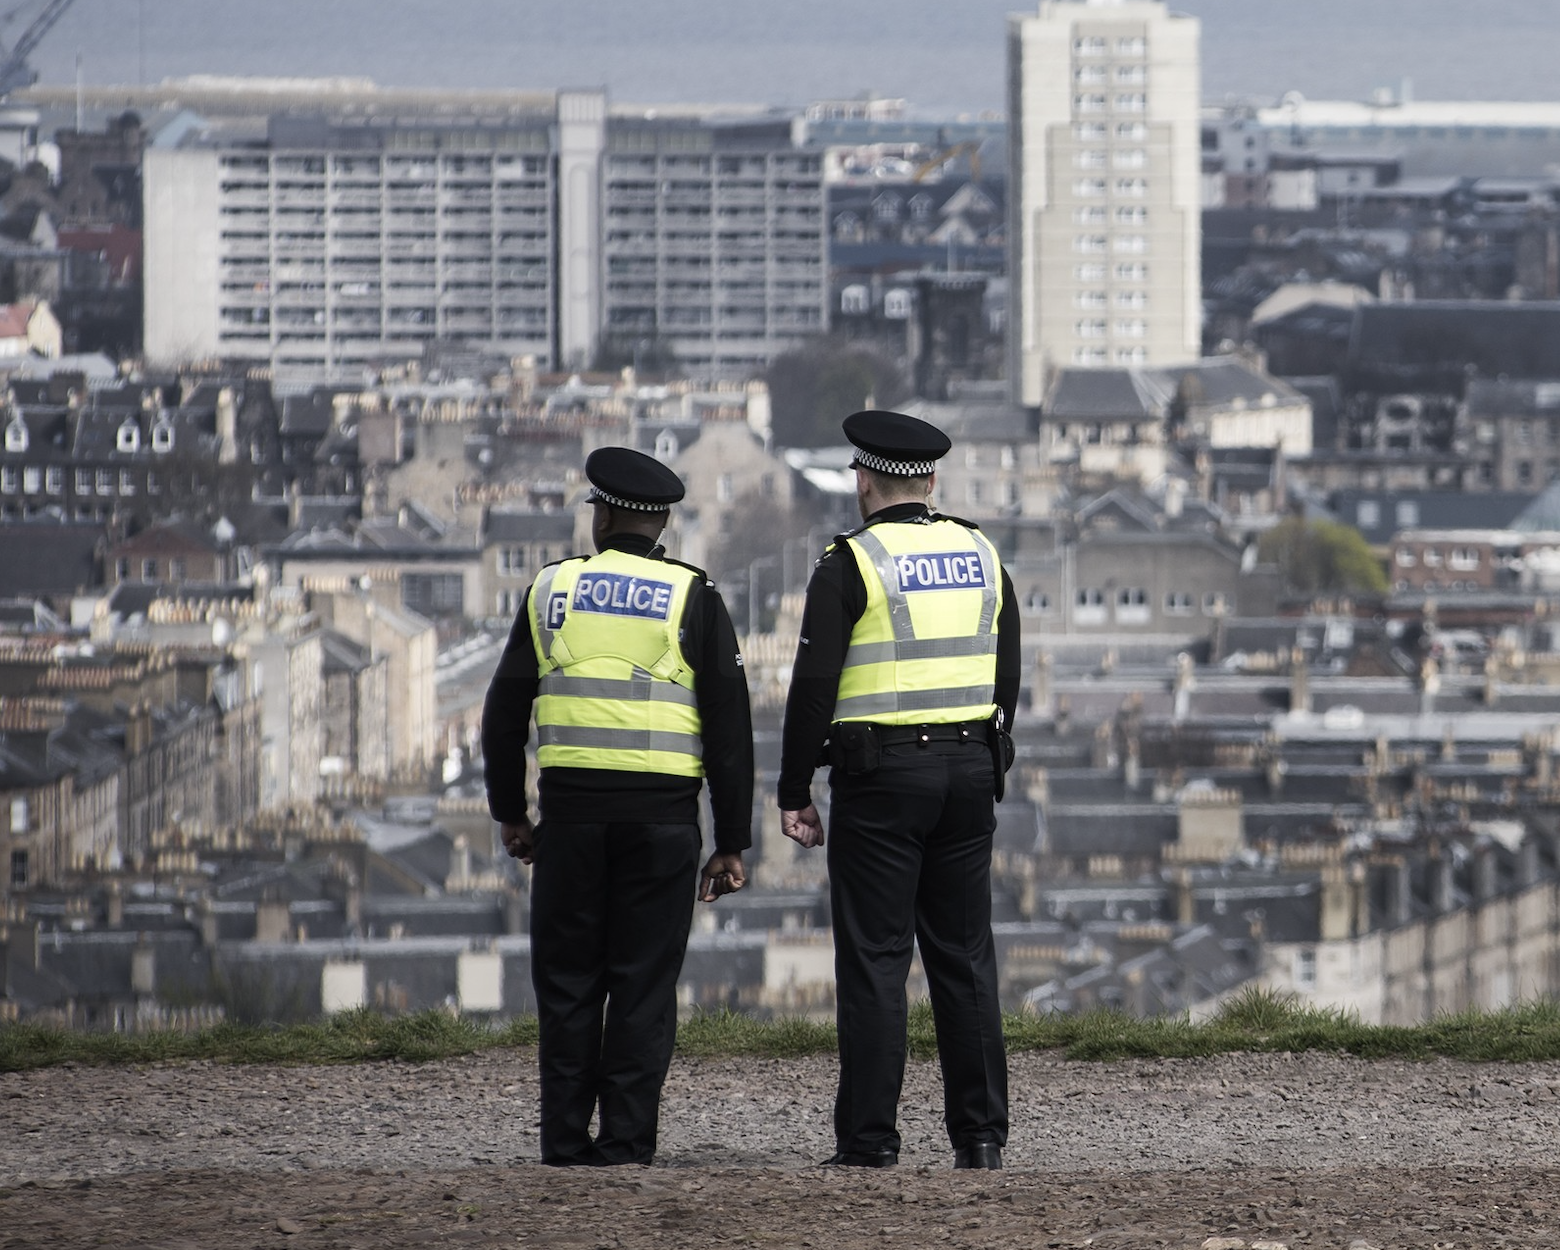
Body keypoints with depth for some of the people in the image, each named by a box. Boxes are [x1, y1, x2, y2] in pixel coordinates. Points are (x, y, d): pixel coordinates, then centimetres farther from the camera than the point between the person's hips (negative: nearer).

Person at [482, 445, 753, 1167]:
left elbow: (505, 710, 9)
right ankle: (627, 1140, -3)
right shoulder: (692, 598, 3)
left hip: (572, 809, 1)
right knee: (644, 980, 2)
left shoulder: (552, 590, 7)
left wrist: (509, 811, 20)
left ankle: (565, 1140, 5)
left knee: (567, 979, 7)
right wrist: (731, 843, 3)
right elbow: (728, 724, -1)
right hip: (662, 811, -1)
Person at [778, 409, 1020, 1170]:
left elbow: (813, 685, -11)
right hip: (970, 767, 5)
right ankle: (981, 1133, 8)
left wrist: (793, 792, -6)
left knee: (874, 959, -4)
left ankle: (869, 1139, -6)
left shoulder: (852, 564, -8)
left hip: (880, 775, -5)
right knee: (965, 956, 9)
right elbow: (1006, 675, 15)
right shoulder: (981, 557, 10)